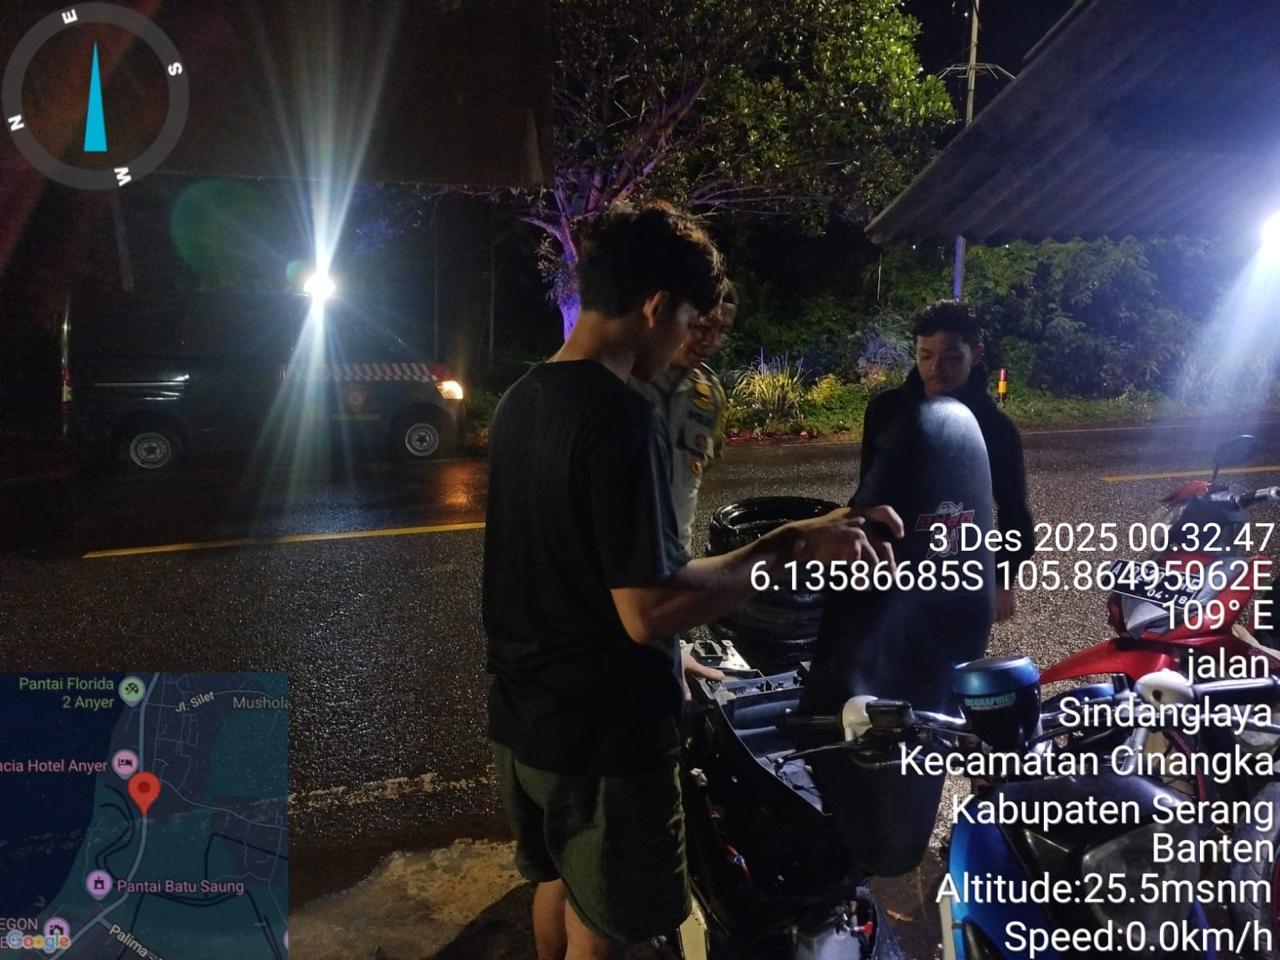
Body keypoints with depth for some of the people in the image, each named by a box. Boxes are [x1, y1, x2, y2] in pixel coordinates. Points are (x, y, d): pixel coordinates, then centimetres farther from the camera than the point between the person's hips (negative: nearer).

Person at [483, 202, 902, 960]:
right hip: (601, 731, -8)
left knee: (556, 884, 28)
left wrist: (663, 656, 18)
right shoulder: (621, 419, -25)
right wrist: (793, 546, -23)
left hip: (524, 712, 8)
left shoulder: (522, 400, 4)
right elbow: (649, 609, -28)